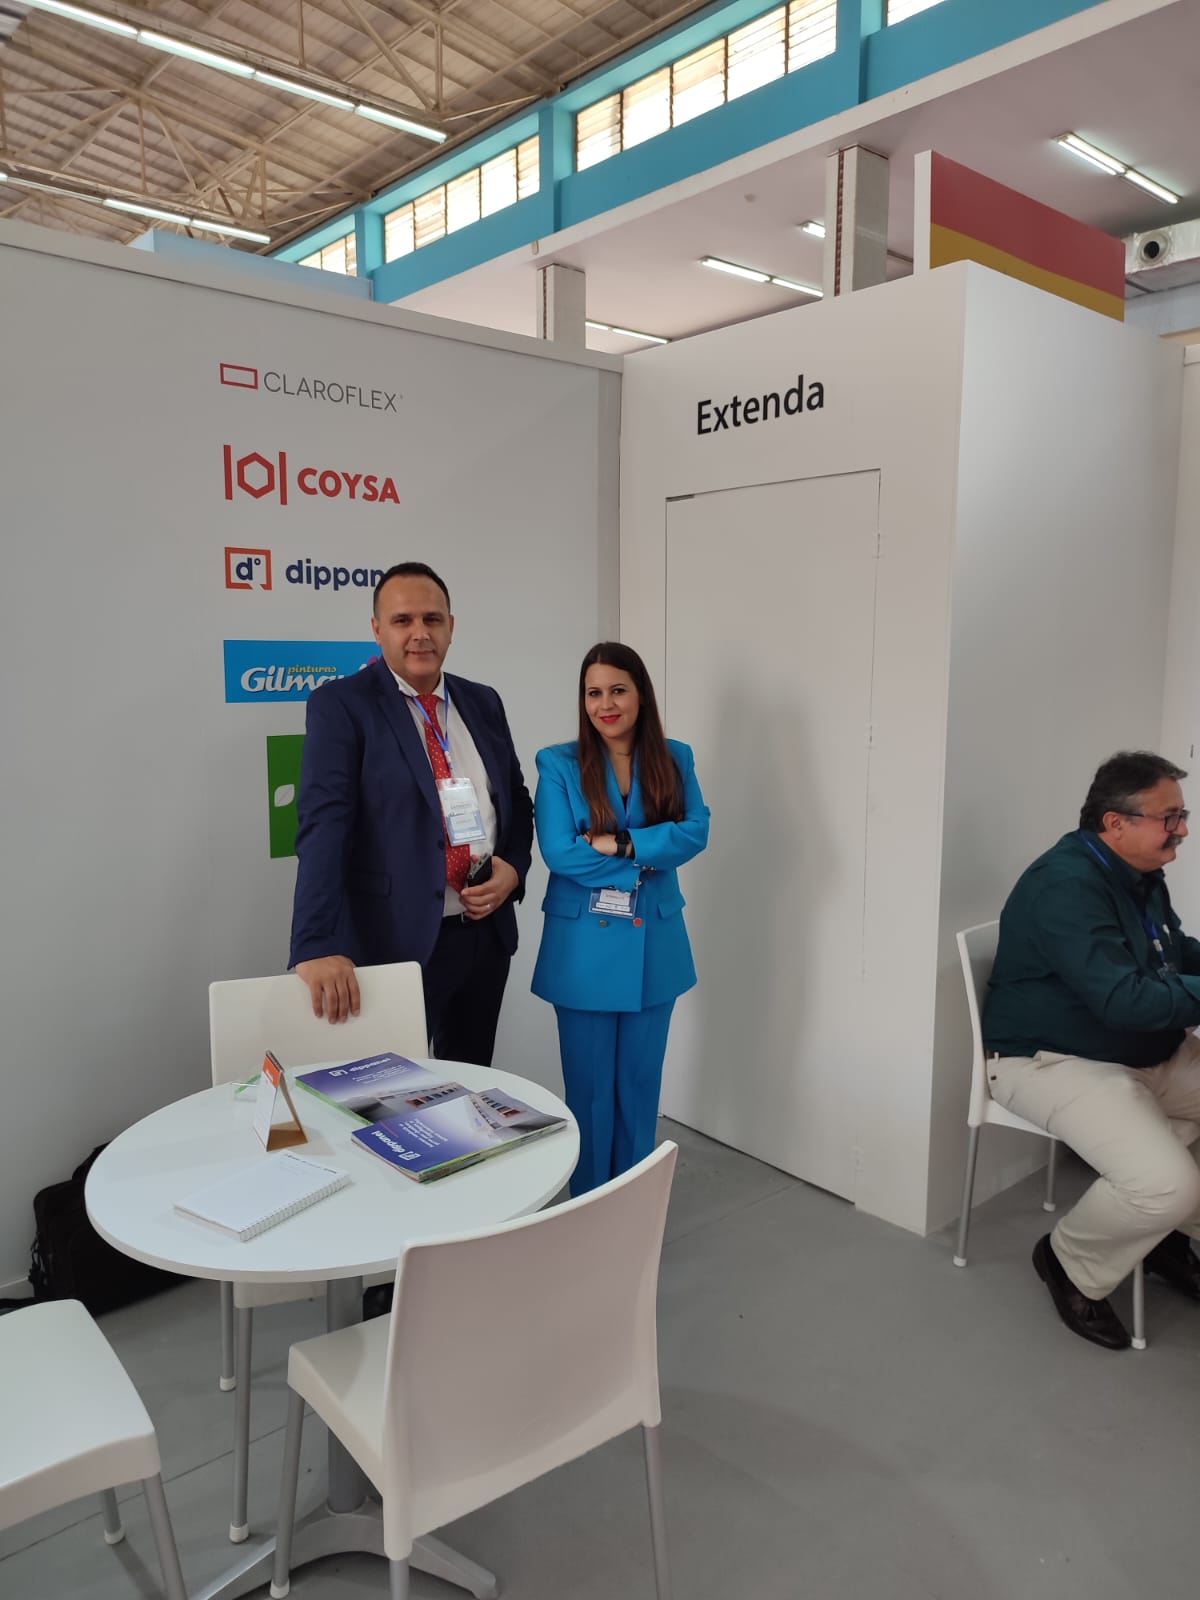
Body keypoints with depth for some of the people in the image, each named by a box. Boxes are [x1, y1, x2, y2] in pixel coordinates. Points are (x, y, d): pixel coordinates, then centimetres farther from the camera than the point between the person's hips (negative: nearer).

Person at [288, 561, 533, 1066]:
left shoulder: (483, 702, 9)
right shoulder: (341, 704, -8)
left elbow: (516, 799, 17)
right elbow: (323, 826, -18)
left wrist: (513, 869, -3)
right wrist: (317, 947, -27)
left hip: (486, 932, 5)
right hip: (398, 940, -5)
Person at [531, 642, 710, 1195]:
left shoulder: (674, 759, 3)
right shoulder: (558, 765, -5)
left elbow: (696, 832, -10)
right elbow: (558, 852, -15)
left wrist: (619, 844, -20)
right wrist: (648, 856, -13)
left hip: (654, 947, 3)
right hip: (584, 949, -2)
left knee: (641, 1084, 15)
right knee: (590, 1087, 9)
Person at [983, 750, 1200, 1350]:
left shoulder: (1141, 876, 8)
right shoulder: (1067, 886, -24)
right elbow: (1123, 1000, -32)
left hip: (1152, 1056, 10)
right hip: (1054, 1061, -10)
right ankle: (1071, 1262, 2)